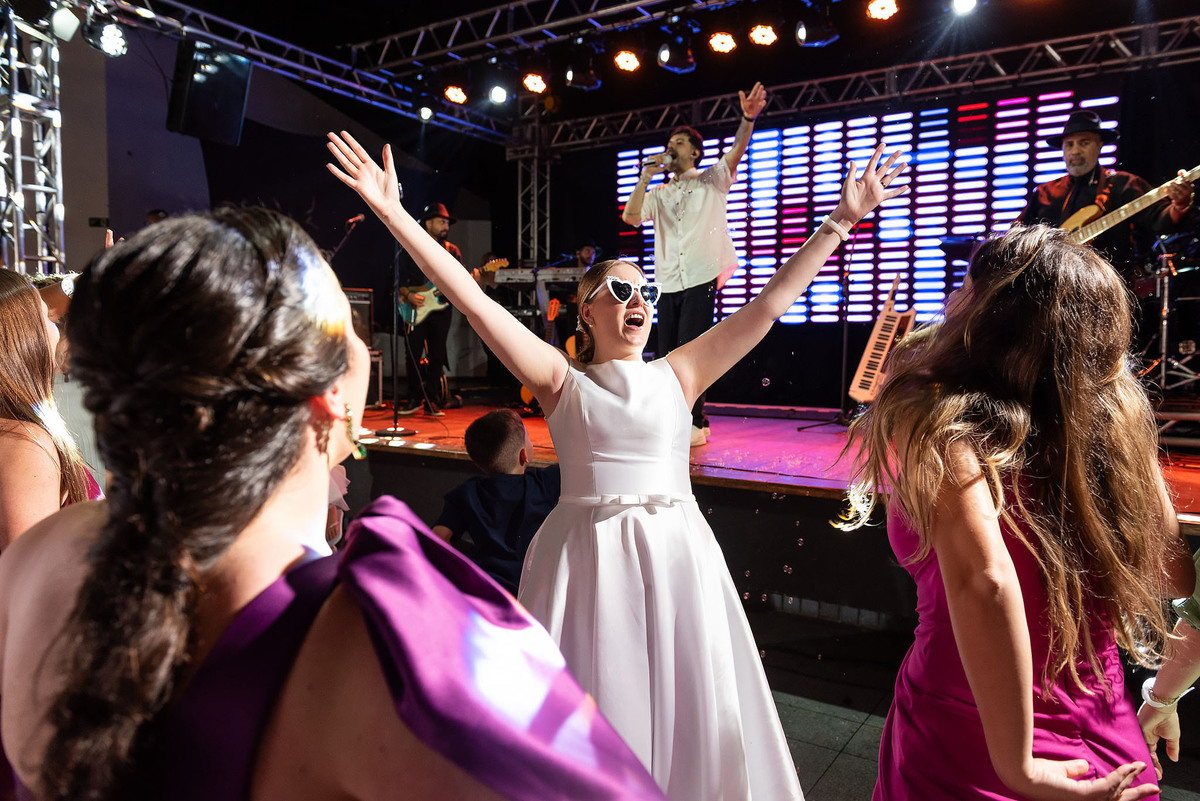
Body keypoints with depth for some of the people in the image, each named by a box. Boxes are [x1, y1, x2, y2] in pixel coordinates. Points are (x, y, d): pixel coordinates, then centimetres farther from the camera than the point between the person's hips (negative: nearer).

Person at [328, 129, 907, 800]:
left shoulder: (677, 375, 5)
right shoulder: (561, 380, 0)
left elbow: (769, 303, 4)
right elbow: (473, 299, -7)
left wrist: (841, 221, 3)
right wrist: (394, 212, -11)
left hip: (676, 552, 2)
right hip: (586, 557, -1)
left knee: (684, 716, 12)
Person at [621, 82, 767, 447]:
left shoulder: (711, 180, 10)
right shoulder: (659, 194, 21)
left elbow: (736, 151, -8)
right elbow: (631, 216, 6)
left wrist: (748, 119, -26)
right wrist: (645, 176, 3)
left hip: (701, 279, -5)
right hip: (667, 283, 5)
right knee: (669, 354, 6)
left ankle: (694, 424, -5)